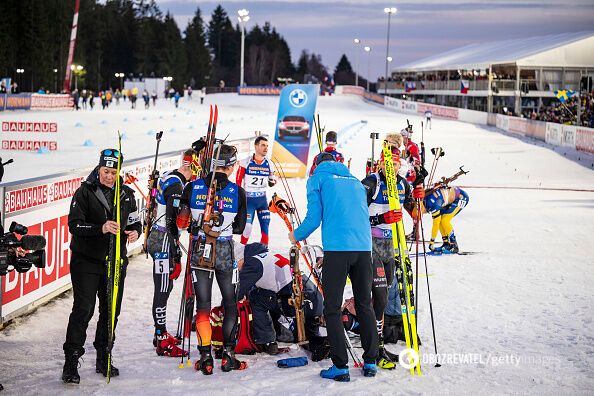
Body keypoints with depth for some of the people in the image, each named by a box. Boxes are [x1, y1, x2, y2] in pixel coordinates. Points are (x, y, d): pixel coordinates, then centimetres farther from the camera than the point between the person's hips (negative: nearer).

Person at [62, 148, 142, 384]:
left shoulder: (126, 194, 7)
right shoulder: (85, 192, -5)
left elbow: (135, 222, 13)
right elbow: (74, 225, -13)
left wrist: (135, 232, -11)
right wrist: (101, 228, -28)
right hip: (86, 261, -4)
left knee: (111, 310, 9)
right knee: (83, 309, -10)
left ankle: (103, 359, 24)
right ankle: (71, 362, -5)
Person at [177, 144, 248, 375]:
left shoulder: (193, 188, -4)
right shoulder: (238, 192, -6)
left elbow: (181, 222, 0)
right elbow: (239, 228, 1)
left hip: (199, 251, 1)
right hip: (225, 252, -1)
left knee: (203, 304, 8)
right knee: (231, 303, 13)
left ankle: (205, 357, 4)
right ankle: (228, 354, 9)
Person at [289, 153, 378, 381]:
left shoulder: (318, 178, 9)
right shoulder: (354, 181, 25)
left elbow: (314, 218, 0)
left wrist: (297, 236, 21)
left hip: (337, 248, -5)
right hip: (364, 248, 5)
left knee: (332, 309, 0)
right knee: (364, 305, 15)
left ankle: (341, 367, -4)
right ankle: (370, 362, 16)